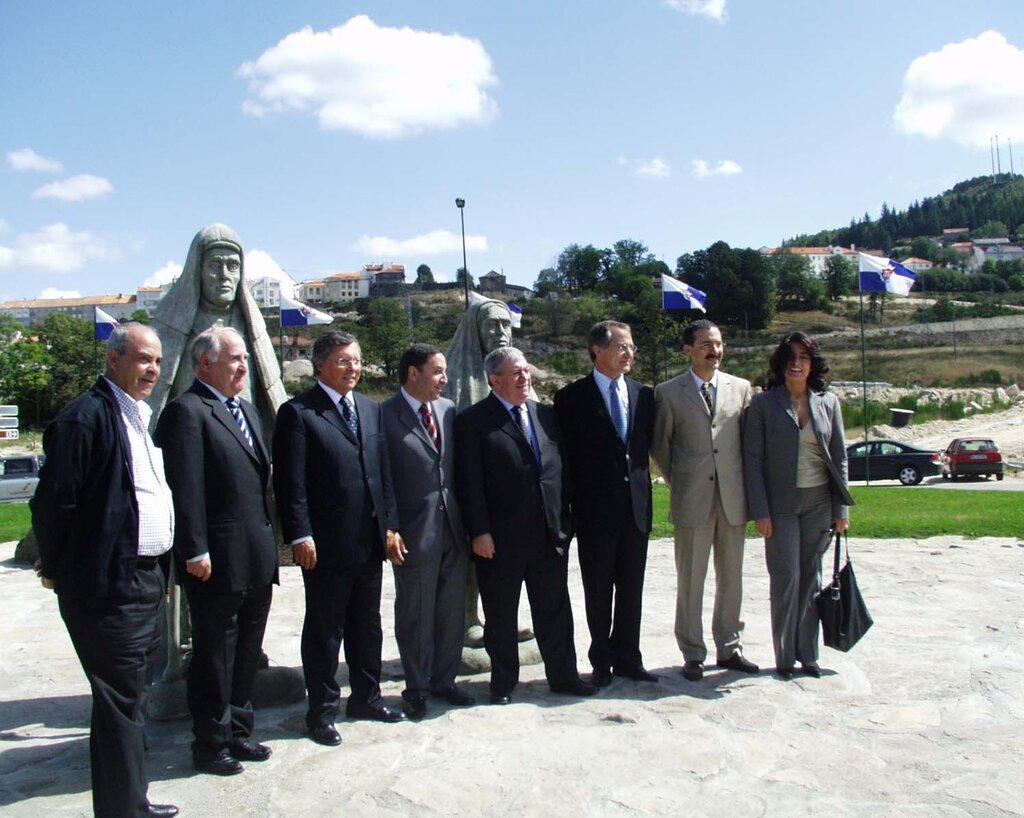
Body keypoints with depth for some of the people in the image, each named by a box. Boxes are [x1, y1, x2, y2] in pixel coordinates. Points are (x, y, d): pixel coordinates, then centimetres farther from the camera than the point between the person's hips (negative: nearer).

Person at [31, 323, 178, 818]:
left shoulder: (141, 416, 14)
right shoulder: (85, 417, -15)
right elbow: (52, 501, -16)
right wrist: (57, 569, -7)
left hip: (148, 580, 9)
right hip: (108, 587, -9)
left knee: (126, 699, 19)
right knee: (119, 705, 0)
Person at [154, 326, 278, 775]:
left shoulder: (247, 410, 16)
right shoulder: (187, 411, -12)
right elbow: (185, 488, -18)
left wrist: (271, 542, 15)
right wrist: (195, 552, -20)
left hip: (256, 560, 9)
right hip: (218, 561, -9)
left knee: (247, 651, 18)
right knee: (214, 655, 5)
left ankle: (237, 731, 32)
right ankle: (211, 743, 19)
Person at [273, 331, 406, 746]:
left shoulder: (371, 410, 13)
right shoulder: (298, 413, -7)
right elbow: (290, 482, -11)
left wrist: (390, 525, 9)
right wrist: (300, 536, -16)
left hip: (370, 540, 6)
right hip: (326, 544, -6)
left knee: (367, 624, 17)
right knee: (324, 629, 6)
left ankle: (366, 697, 33)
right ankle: (321, 711, 19)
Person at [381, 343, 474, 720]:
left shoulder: (447, 409, 8)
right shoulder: (384, 416, -9)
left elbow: (458, 467, 12)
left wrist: (467, 522, 9)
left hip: (453, 531, 5)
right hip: (414, 533, -5)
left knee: (452, 612, 14)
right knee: (415, 615, 8)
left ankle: (443, 680, 31)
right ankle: (416, 689, 24)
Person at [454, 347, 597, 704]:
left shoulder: (546, 415, 10)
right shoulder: (473, 421, -6)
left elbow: (562, 470, 13)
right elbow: (469, 483, -10)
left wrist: (565, 520, 9)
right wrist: (479, 532, -14)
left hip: (551, 535, 5)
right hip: (500, 540, -4)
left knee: (555, 611, 13)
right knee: (501, 616, 9)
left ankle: (563, 675, 27)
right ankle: (503, 682, 25)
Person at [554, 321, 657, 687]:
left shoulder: (644, 395, 8)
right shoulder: (572, 397, -4)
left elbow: (648, 445, 15)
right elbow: (565, 454, -3)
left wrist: (643, 487, 5)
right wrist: (569, 505, -5)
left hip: (636, 507, 4)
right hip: (595, 509, -4)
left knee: (631, 589, 12)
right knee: (598, 591, 7)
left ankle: (627, 658, 25)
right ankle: (602, 661, 21)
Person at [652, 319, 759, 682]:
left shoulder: (741, 387, 6)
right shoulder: (668, 393, -1)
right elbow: (659, 445, 5)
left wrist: (742, 483, 7)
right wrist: (678, 482, 4)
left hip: (733, 498, 3)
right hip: (691, 500, -3)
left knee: (731, 578, 11)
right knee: (690, 582, 4)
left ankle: (729, 648, 25)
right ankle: (693, 654, 15)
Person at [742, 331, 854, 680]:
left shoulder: (828, 402, 6)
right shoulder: (764, 403, -3)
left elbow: (839, 457, 8)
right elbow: (753, 459, -4)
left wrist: (842, 507, 4)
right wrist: (760, 511, -9)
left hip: (819, 502, 3)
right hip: (780, 504, -3)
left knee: (811, 578, 8)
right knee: (786, 579, -2)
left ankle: (808, 653, 18)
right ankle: (784, 655, 11)